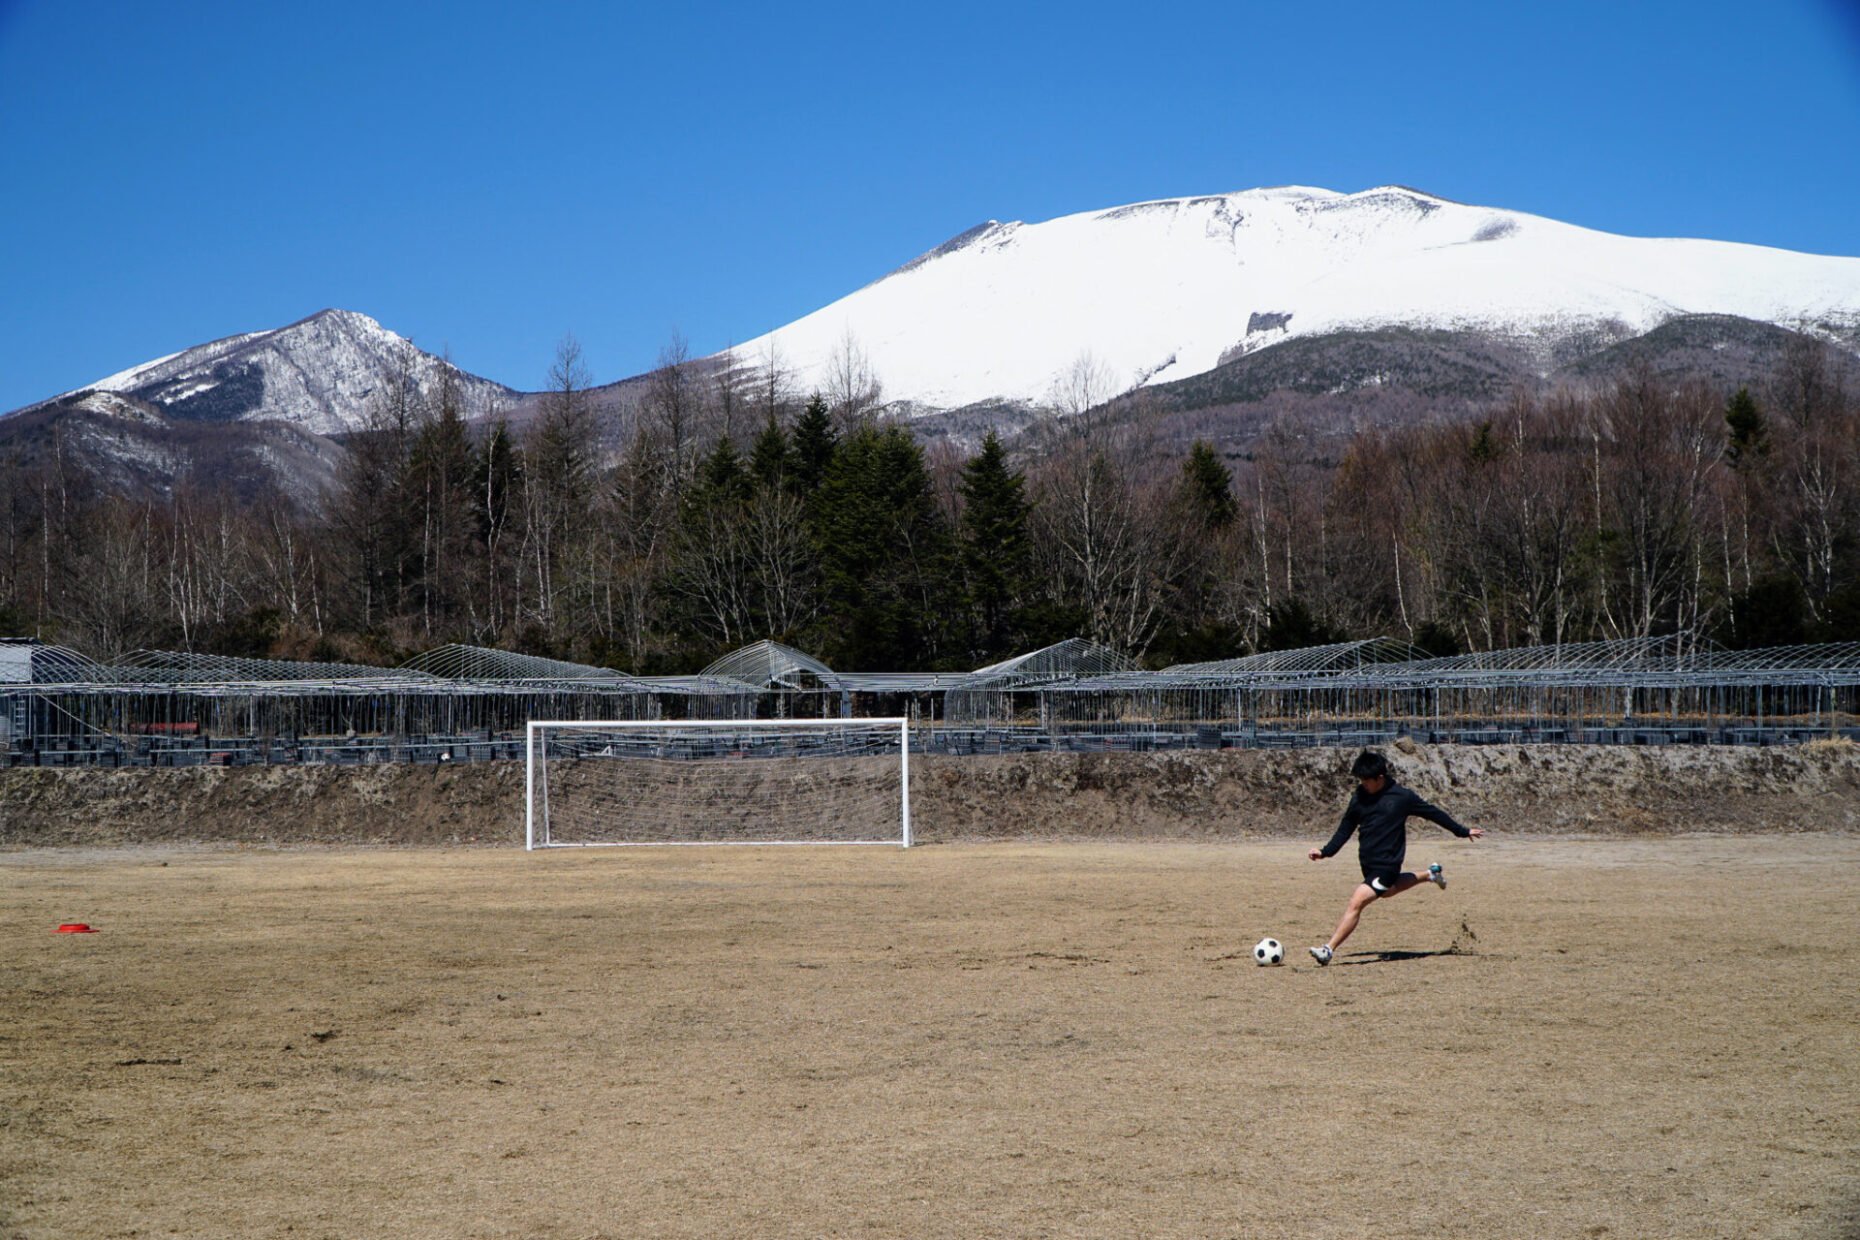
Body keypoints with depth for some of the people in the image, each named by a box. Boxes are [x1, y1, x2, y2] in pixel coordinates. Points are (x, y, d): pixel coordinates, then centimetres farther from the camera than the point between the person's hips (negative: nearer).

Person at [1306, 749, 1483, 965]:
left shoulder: (1402, 797, -13)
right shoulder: (1360, 796, 0)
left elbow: (1432, 813, 0)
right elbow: (1347, 827, 10)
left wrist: (1463, 831, 9)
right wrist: (1325, 852, 0)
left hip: (1387, 864, -7)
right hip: (1368, 863, 7)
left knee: (1356, 903, -18)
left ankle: (1329, 950, -17)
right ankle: (1430, 875, 52)